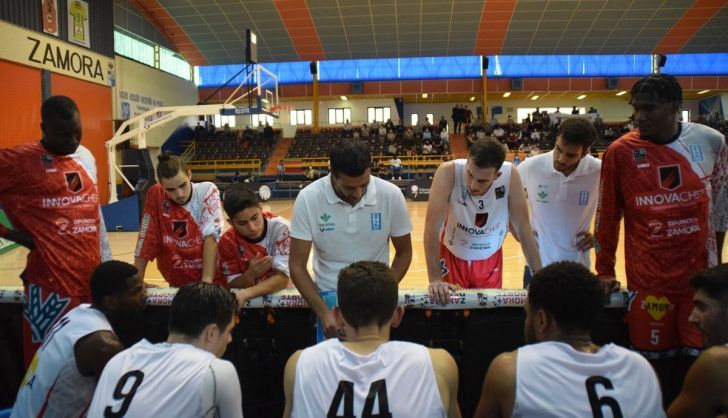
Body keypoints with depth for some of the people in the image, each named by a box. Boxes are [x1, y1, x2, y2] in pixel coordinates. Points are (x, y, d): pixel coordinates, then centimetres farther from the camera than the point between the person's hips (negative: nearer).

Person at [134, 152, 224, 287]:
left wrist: (207, 280, -25)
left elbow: (211, 236, -17)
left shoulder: (207, 191, -10)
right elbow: (146, 240, 0)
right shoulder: (156, 195, -5)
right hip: (177, 284, 1)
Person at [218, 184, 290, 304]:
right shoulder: (228, 242, -8)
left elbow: (282, 278, -19)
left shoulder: (280, 228, -16)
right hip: (250, 301, 2)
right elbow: (232, 285, -4)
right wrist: (250, 274, -24)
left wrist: (244, 294, -30)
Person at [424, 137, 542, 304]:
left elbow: (523, 228, -15)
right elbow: (432, 226, -30)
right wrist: (435, 279, -33)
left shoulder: (510, 175, -24)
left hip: (490, 259, 2)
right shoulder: (449, 172, -30)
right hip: (452, 256, -2)